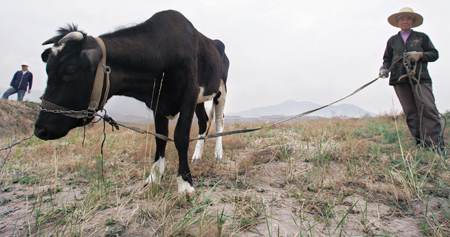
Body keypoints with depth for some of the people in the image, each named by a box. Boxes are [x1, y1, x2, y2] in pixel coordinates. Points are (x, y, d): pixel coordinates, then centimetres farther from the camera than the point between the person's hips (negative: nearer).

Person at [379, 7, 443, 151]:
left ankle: (434, 143, -12)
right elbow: (387, 59, 18)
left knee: (427, 108, -14)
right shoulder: (392, 40, 20)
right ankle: (421, 141, 3)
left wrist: (420, 55, -7)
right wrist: (384, 68, -3)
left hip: (420, 77, -1)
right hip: (400, 79, 1)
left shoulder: (422, 37, 17)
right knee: (410, 112, -2)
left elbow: (434, 54, 12)